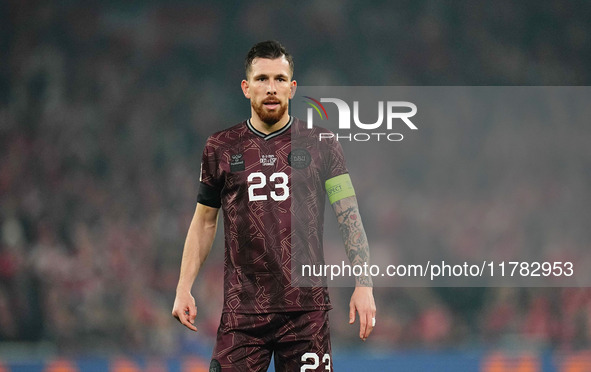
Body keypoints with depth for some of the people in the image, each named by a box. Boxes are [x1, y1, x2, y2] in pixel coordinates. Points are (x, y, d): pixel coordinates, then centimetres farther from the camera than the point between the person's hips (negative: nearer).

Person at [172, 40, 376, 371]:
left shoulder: (320, 145, 5)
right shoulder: (221, 148, 9)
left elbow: (349, 215, 3)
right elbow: (205, 221, 16)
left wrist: (363, 284, -7)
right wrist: (184, 288, 8)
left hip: (306, 307, -1)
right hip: (242, 307, 1)